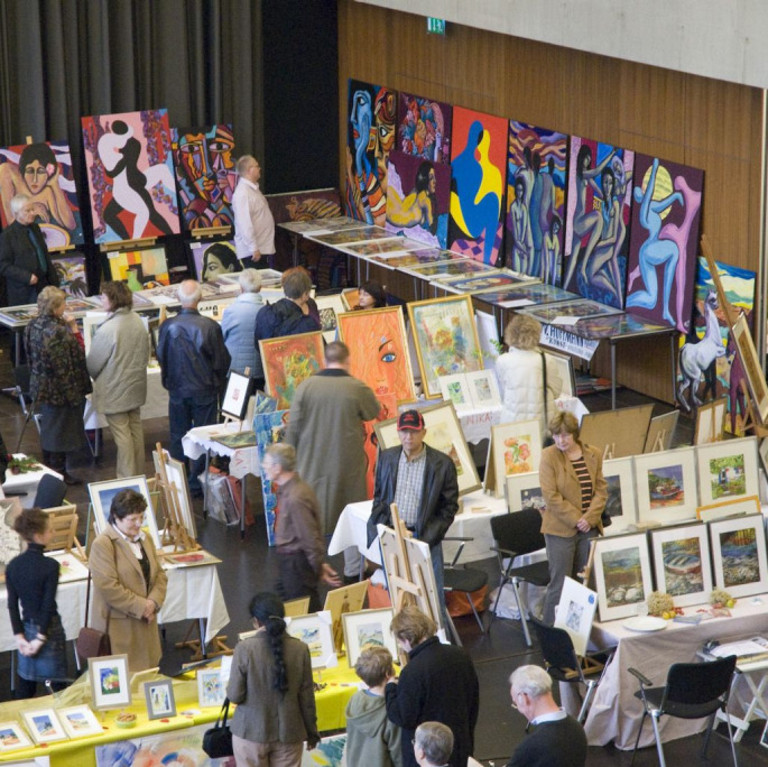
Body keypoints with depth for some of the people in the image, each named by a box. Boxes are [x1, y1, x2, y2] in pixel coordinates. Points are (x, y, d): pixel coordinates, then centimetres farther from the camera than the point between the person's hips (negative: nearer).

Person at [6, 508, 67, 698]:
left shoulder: (13, 566, -1)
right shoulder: (50, 566, -17)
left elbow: (12, 605, -1)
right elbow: (48, 605, -17)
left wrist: (19, 636, 1)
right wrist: (41, 638, -12)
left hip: (27, 627, 5)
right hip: (48, 628, -5)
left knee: (25, 684, 10)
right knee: (58, 683, 5)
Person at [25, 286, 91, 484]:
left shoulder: (33, 326, -2)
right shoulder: (59, 332, -27)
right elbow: (79, 355, -23)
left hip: (41, 385, 8)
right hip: (61, 389, -8)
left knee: (48, 427, 22)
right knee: (60, 429, 7)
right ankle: (58, 472, 18)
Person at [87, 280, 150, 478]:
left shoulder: (107, 330, -25)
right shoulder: (137, 321, -2)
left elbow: (93, 363, -14)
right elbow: (146, 355, 10)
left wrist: (95, 378, 7)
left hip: (115, 391, -7)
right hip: (136, 386, 7)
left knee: (121, 434, 1)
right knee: (136, 428, 18)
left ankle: (127, 478, 7)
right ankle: (139, 473, 28)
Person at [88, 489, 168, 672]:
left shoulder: (145, 539, 14)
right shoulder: (102, 545, -12)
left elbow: (160, 574, 13)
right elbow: (109, 587, -18)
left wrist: (153, 602, -6)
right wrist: (141, 607, -16)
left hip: (145, 622, 7)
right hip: (118, 626, -7)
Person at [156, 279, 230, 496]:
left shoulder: (168, 326, -14)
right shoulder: (210, 326, -18)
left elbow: (161, 358, 0)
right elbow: (222, 362, -8)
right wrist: (218, 384, 11)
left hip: (177, 391, 2)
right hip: (205, 391, -2)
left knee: (178, 437, 14)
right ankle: (198, 483, 15)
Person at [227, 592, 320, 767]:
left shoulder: (245, 649, -16)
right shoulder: (300, 649, -9)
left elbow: (235, 695, -12)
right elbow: (306, 697, -2)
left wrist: (230, 689, 11)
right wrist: (311, 731, 11)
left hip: (251, 731, -2)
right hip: (288, 731, 2)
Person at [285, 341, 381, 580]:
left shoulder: (306, 386, -8)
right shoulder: (358, 388, -12)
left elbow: (293, 427, -3)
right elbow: (374, 412, 8)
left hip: (312, 464, 1)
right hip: (348, 464, -1)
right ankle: (353, 569, 19)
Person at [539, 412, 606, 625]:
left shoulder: (594, 455, 5)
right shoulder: (549, 456, -7)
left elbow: (601, 490, 6)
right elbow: (551, 496, -11)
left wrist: (589, 518, -9)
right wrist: (576, 519, -13)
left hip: (589, 528, 4)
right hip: (560, 529, -4)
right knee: (560, 584, -2)